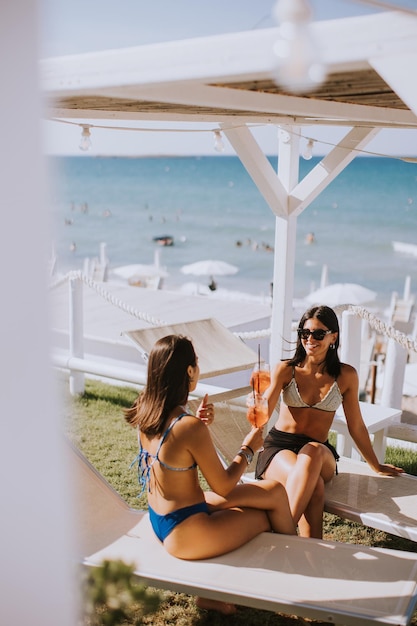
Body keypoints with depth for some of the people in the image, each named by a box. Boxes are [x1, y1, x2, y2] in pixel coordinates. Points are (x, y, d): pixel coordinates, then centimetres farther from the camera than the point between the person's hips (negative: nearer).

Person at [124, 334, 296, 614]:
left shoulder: (145, 411, -4)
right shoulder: (191, 427, -28)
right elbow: (223, 487, -15)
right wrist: (248, 449, -1)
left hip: (159, 522, 8)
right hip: (184, 534, -8)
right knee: (264, 517, 13)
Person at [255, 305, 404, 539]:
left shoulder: (346, 376, 1)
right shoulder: (285, 369, -2)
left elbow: (356, 426, 12)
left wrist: (376, 466, 20)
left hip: (320, 453, 1)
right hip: (278, 447, -1)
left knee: (312, 451, -39)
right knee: (314, 485, -36)